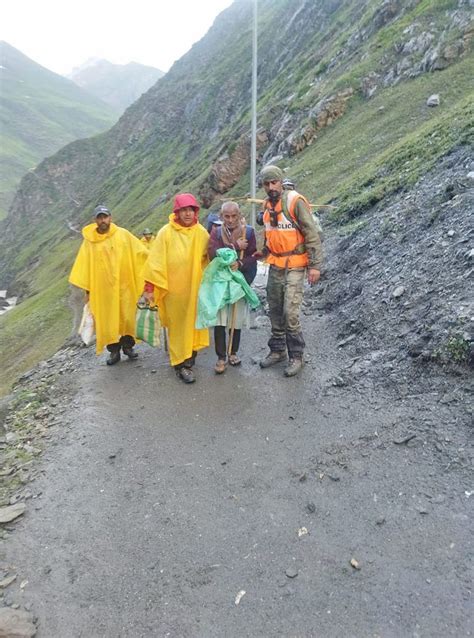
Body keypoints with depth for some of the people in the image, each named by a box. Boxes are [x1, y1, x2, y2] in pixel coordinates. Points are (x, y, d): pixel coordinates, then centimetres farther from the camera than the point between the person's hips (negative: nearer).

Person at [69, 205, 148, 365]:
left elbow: (141, 253, 4)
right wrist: (87, 289, 3)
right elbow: (85, 265, 4)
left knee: (127, 317, 3)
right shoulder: (89, 241, 1)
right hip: (102, 288, 0)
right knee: (107, 321, 4)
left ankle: (127, 345, 23)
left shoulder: (123, 234, -1)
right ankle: (114, 351, 17)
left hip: (124, 285, 0)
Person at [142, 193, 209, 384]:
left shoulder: (201, 233, 0)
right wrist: (149, 287, -11)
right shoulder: (166, 233, -9)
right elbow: (155, 261, -9)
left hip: (195, 288, 3)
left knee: (193, 323, 11)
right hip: (173, 289, -3)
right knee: (178, 326, 4)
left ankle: (189, 358, 27)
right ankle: (181, 364, 12)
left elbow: (208, 259, 6)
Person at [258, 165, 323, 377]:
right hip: (275, 266, 7)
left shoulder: (295, 201, -12)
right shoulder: (267, 205, 9)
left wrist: (315, 265, -16)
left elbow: (312, 235, -13)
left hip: (295, 266, -7)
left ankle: (296, 356, 6)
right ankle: (277, 350, 26)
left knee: (290, 312, -10)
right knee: (275, 311, 12)